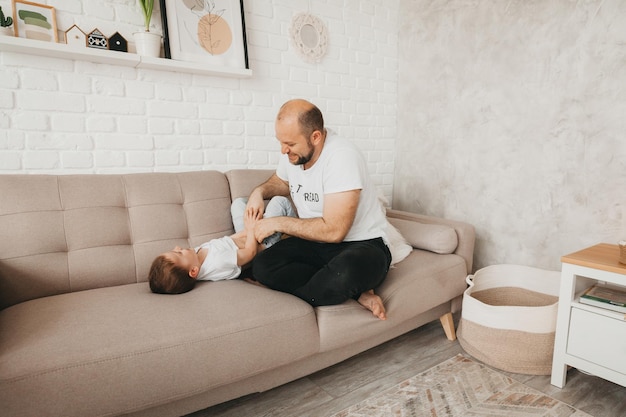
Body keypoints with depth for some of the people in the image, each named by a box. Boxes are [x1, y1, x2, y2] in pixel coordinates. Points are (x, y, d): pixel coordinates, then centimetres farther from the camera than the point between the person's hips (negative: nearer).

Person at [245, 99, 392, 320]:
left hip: (363, 244, -7)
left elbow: (333, 231, -28)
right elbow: (281, 180, 24)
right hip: (317, 242, 8)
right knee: (262, 267, -17)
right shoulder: (292, 154, -1)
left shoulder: (342, 157, -24)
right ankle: (355, 290, -12)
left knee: (343, 273, -41)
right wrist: (260, 191, 1)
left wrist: (278, 223, -19)